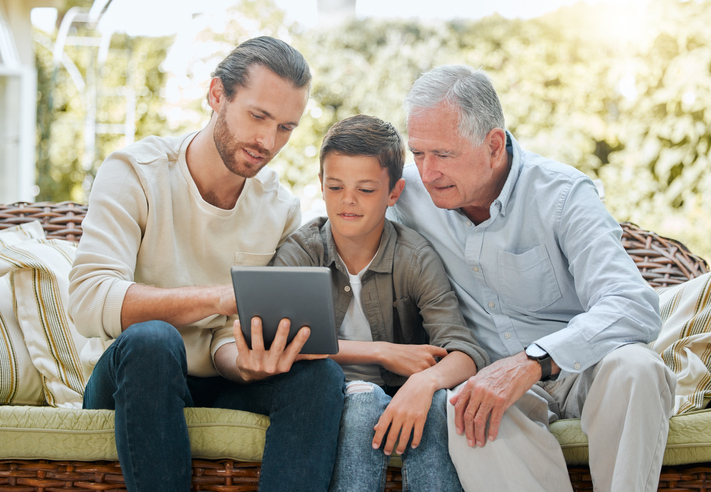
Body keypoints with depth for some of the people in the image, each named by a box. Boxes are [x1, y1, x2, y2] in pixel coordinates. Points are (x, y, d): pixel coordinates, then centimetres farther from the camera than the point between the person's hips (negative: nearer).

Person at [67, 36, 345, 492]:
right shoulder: (135, 172, -10)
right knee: (151, 339, -37)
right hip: (130, 383, -3)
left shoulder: (282, 209, 2)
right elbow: (90, 301, -23)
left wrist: (245, 363, -28)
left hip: (217, 387, 3)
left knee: (320, 373, -25)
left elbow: (229, 339, -1)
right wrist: (218, 297, -32)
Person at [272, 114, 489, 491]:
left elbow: (465, 352, -17)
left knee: (434, 402, -32)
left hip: (403, 395, 1)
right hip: (332, 399, 0)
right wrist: (383, 353, -21)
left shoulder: (415, 259, -5)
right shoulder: (299, 252, -3)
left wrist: (425, 381, -41)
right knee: (365, 399, -33)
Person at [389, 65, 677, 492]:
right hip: (487, 375, 2)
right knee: (465, 412, -34)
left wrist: (533, 361, -42)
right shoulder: (410, 192, -3)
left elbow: (636, 308, -27)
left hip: (577, 365, -1)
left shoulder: (563, 196, -15)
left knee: (635, 368, -35)